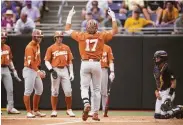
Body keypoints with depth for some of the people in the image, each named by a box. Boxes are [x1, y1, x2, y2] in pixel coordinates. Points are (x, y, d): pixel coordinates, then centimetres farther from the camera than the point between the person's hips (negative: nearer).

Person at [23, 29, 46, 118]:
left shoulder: (37, 45, 11)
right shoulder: (30, 47, -17)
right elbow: (30, 62, -27)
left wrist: (38, 70, 14)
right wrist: (38, 71, -35)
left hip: (36, 70, 10)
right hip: (29, 70, -10)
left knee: (39, 90, 11)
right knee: (28, 91, -6)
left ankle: (35, 111, 19)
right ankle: (29, 112, -5)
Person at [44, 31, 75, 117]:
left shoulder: (66, 48, 11)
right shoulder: (51, 48, 2)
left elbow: (70, 61, 12)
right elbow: (47, 61, -1)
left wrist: (71, 73, 5)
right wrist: (51, 70, -15)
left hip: (65, 70, 2)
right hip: (55, 70, -2)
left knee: (68, 91, -1)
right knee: (54, 92, 1)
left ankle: (69, 110, 10)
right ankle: (54, 111, 7)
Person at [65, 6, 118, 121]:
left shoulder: (81, 36, -1)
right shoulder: (101, 36, -3)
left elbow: (67, 30, 12)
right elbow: (115, 31, 6)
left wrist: (70, 16, 19)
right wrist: (113, 17, 10)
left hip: (85, 64, 0)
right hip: (96, 64, 0)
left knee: (84, 87, 3)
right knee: (97, 89, 8)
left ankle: (86, 104, -27)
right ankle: (96, 113, 6)